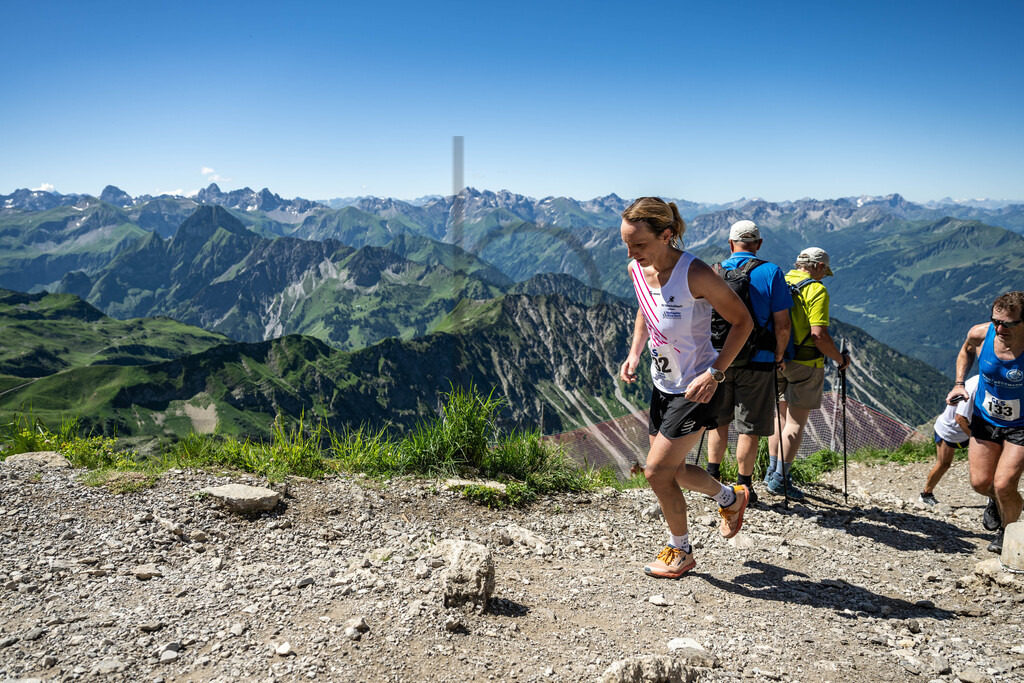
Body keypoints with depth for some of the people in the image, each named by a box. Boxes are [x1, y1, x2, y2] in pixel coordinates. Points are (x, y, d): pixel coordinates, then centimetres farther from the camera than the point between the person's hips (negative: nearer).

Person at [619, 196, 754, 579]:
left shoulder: (695, 275, -26)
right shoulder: (637, 270, -5)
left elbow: (742, 321, -16)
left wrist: (715, 372, -24)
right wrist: (634, 353, 3)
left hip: (697, 387, -7)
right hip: (663, 384, 8)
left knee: (657, 471, -5)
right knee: (671, 469, 15)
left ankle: (680, 552, 20)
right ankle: (731, 497, 44)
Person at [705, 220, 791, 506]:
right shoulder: (770, 273, -7)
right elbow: (782, 325, -9)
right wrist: (778, 356, 5)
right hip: (756, 362, -3)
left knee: (718, 419, 18)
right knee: (749, 426, 6)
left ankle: (712, 477, 20)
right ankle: (744, 487, 12)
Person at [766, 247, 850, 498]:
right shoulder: (816, 290, -12)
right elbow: (819, 335, -20)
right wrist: (840, 359, -6)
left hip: (777, 361, 6)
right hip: (805, 364, -6)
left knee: (781, 415, 18)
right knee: (796, 422, 0)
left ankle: (773, 470, 22)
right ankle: (780, 479, -2)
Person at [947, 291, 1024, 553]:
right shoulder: (980, 334, -18)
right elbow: (966, 351, 9)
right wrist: (959, 384, -1)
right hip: (985, 419, 4)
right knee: (980, 482, 6)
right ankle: (999, 501, 44)